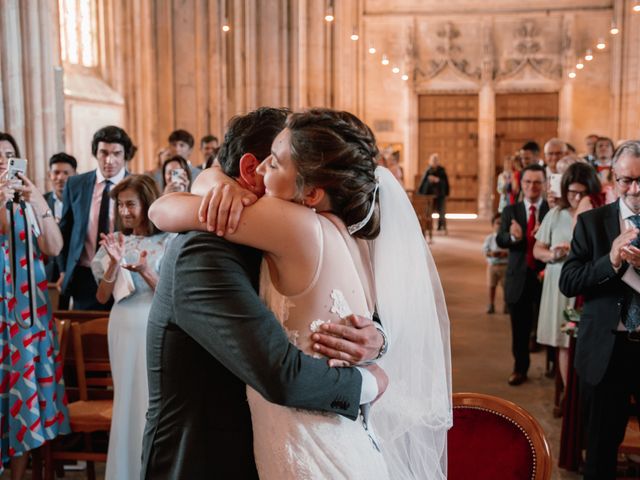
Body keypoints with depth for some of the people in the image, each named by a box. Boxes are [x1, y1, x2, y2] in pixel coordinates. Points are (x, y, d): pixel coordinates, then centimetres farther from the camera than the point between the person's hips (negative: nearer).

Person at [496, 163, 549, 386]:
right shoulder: (510, 210, 5)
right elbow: (500, 240, -8)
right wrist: (513, 236, -30)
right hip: (519, 278, 2)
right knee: (520, 328, 12)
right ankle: (520, 369, 26)